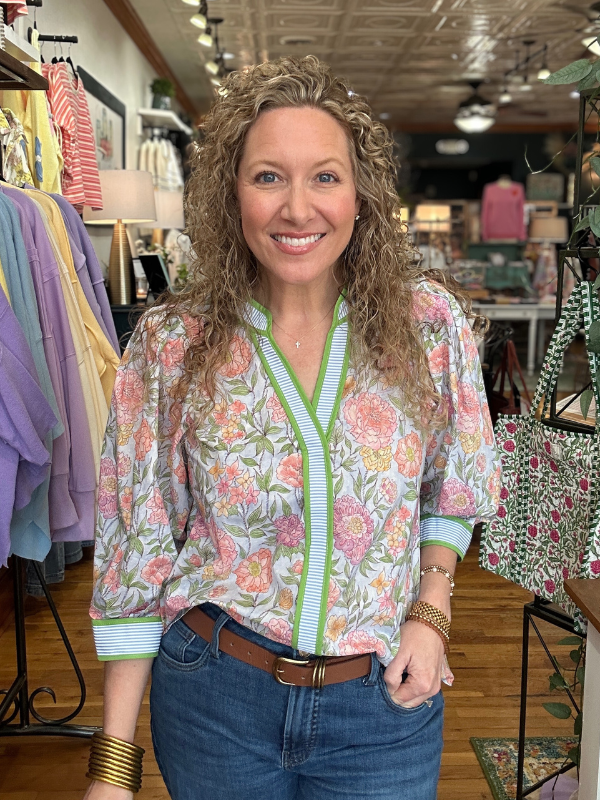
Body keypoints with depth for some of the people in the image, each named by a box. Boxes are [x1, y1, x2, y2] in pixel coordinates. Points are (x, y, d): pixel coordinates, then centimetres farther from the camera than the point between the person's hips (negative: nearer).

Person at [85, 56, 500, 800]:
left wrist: (430, 613, -5)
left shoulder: (430, 320, -10)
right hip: (214, 696, 1)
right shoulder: (170, 343, -11)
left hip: (384, 699, 0)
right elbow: (138, 549, -7)